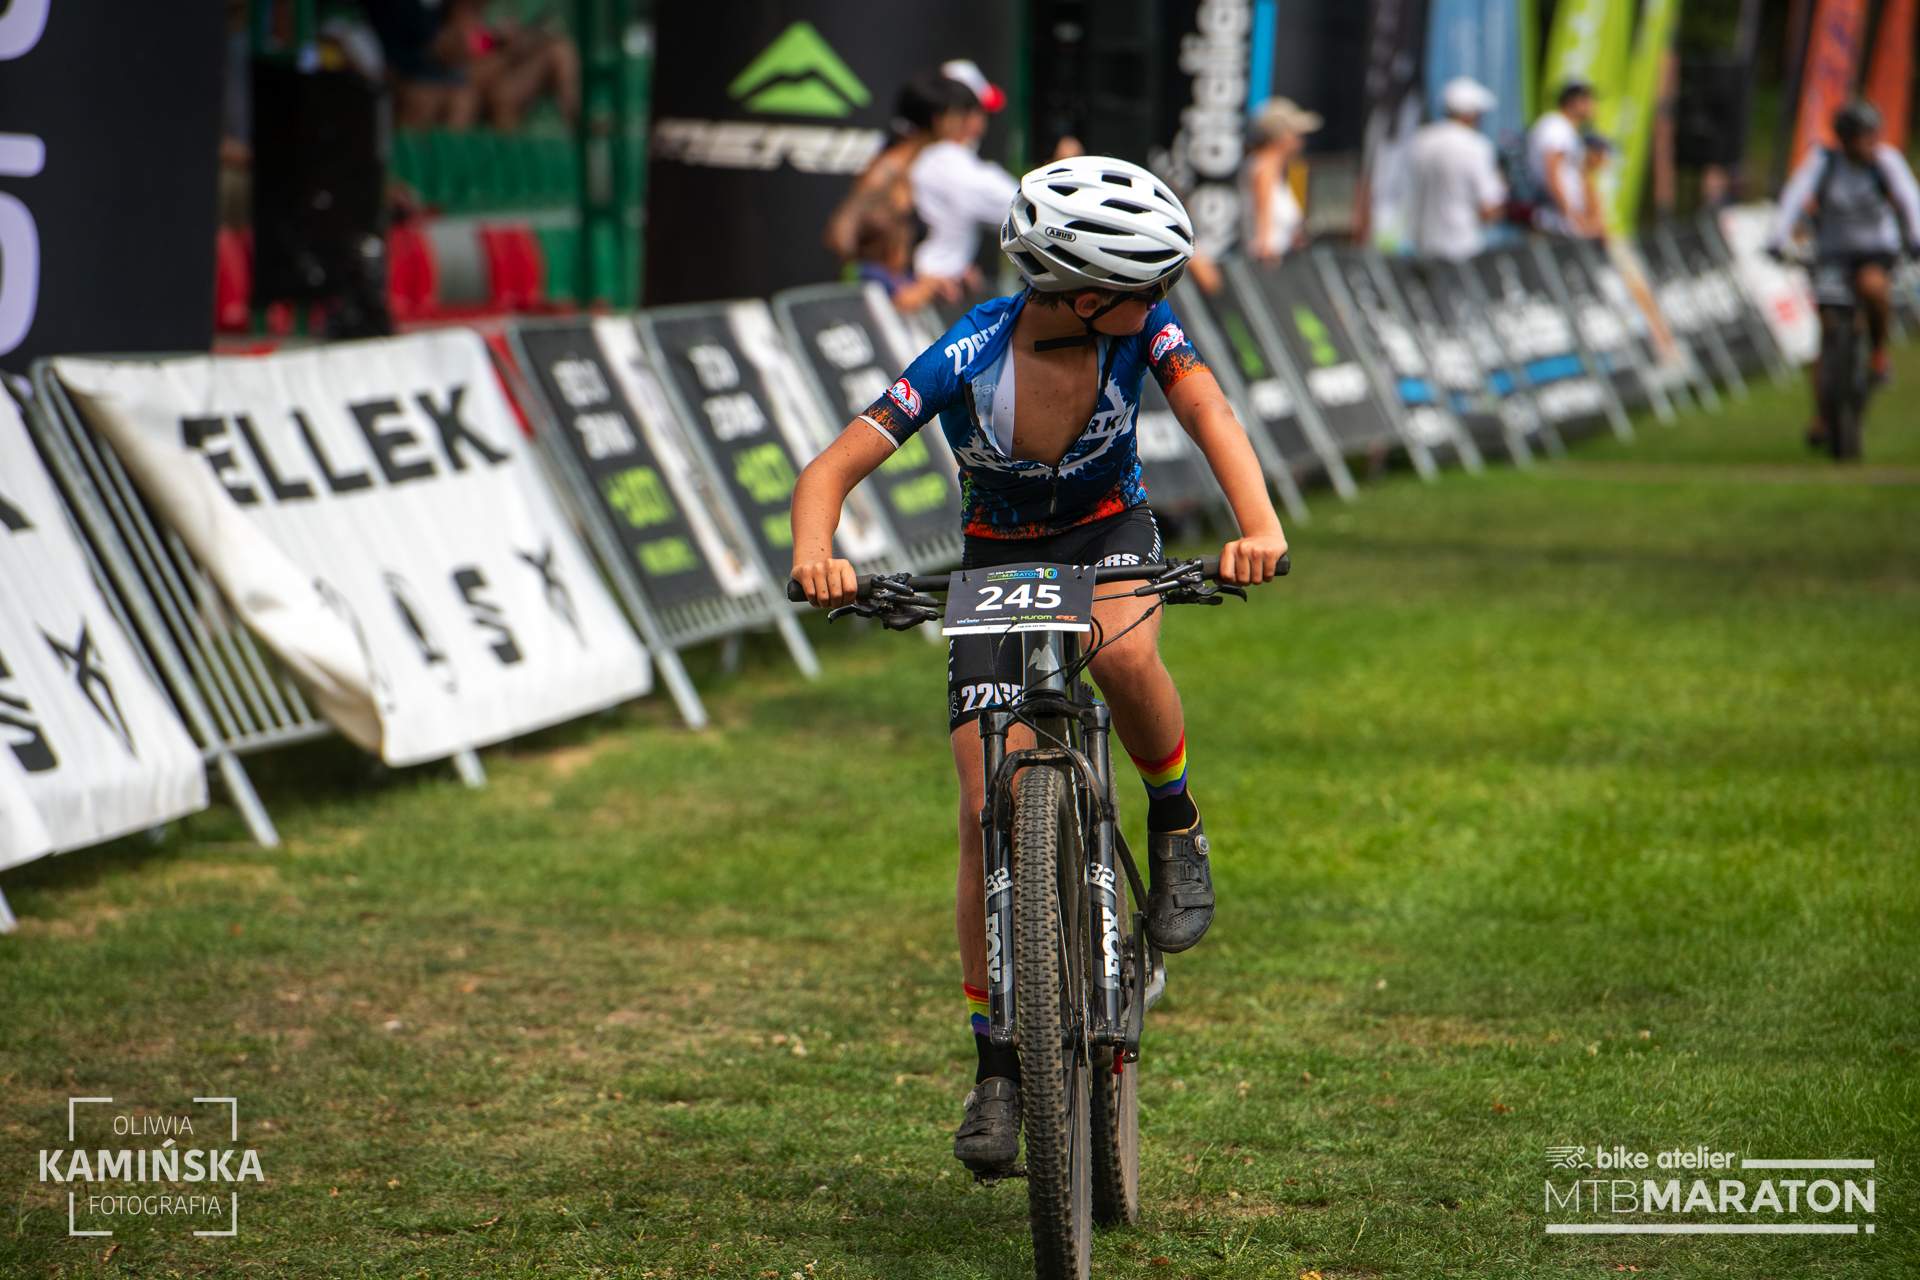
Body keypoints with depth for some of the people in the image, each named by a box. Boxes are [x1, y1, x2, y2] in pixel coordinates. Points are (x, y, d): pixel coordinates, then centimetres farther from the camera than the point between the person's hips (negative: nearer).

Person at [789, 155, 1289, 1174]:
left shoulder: (1141, 326, -22)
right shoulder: (966, 361, -27)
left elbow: (1207, 411, -37)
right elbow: (831, 470, -28)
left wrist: (1258, 525, -56)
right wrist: (814, 554, -50)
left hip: (1109, 533, 0)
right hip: (997, 562, 0)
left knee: (1123, 652, -37)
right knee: (990, 816, -10)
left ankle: (1175, 826, -7)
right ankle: (998, 1063, 2)